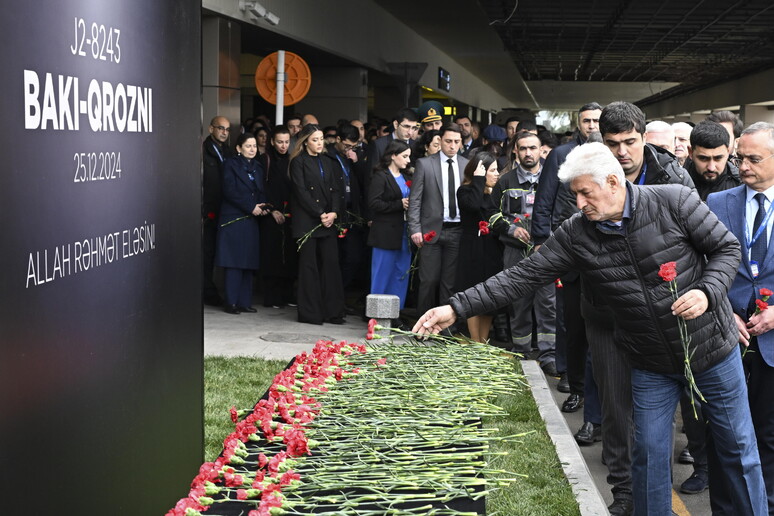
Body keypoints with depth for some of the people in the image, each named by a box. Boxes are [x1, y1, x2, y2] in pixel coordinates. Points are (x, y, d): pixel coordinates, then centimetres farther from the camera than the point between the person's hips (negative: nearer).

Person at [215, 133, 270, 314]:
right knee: (233, 261, -6)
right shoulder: (231, 165, -2)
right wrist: (251, 207, -14)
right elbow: (230, 191, -11)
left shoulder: (258, 167, 17)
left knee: (249, 262, 5)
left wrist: (263, 207, -4)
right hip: (233, 218, -6)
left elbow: (262, 191, 17)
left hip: (251, 220, 6)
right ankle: (231, 303, -3)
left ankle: (244, 302, 10)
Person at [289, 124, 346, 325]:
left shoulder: (327, 162, 17)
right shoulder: (299, 162, 0)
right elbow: (301, 192, -9)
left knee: (331, 263, 0)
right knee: (309, 266, -3)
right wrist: (321, 214, -13)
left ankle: (332, 312, 5)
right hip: (307, 221, -5)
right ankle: (309, 313, 3)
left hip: (328, 221, 5)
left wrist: (334, 213, -5)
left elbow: (335, 190, 12)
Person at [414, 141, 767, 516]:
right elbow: (523, 276, -11)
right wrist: (456, 308, -18)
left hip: (713, 347, -1)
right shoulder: (576, 233, -10)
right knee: (649, 455, 6)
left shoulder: (674, 201, -16)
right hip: (651, 365, 2)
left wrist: (707, 292, -26)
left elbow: (726, 248, -7)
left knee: (738, 448, 12)